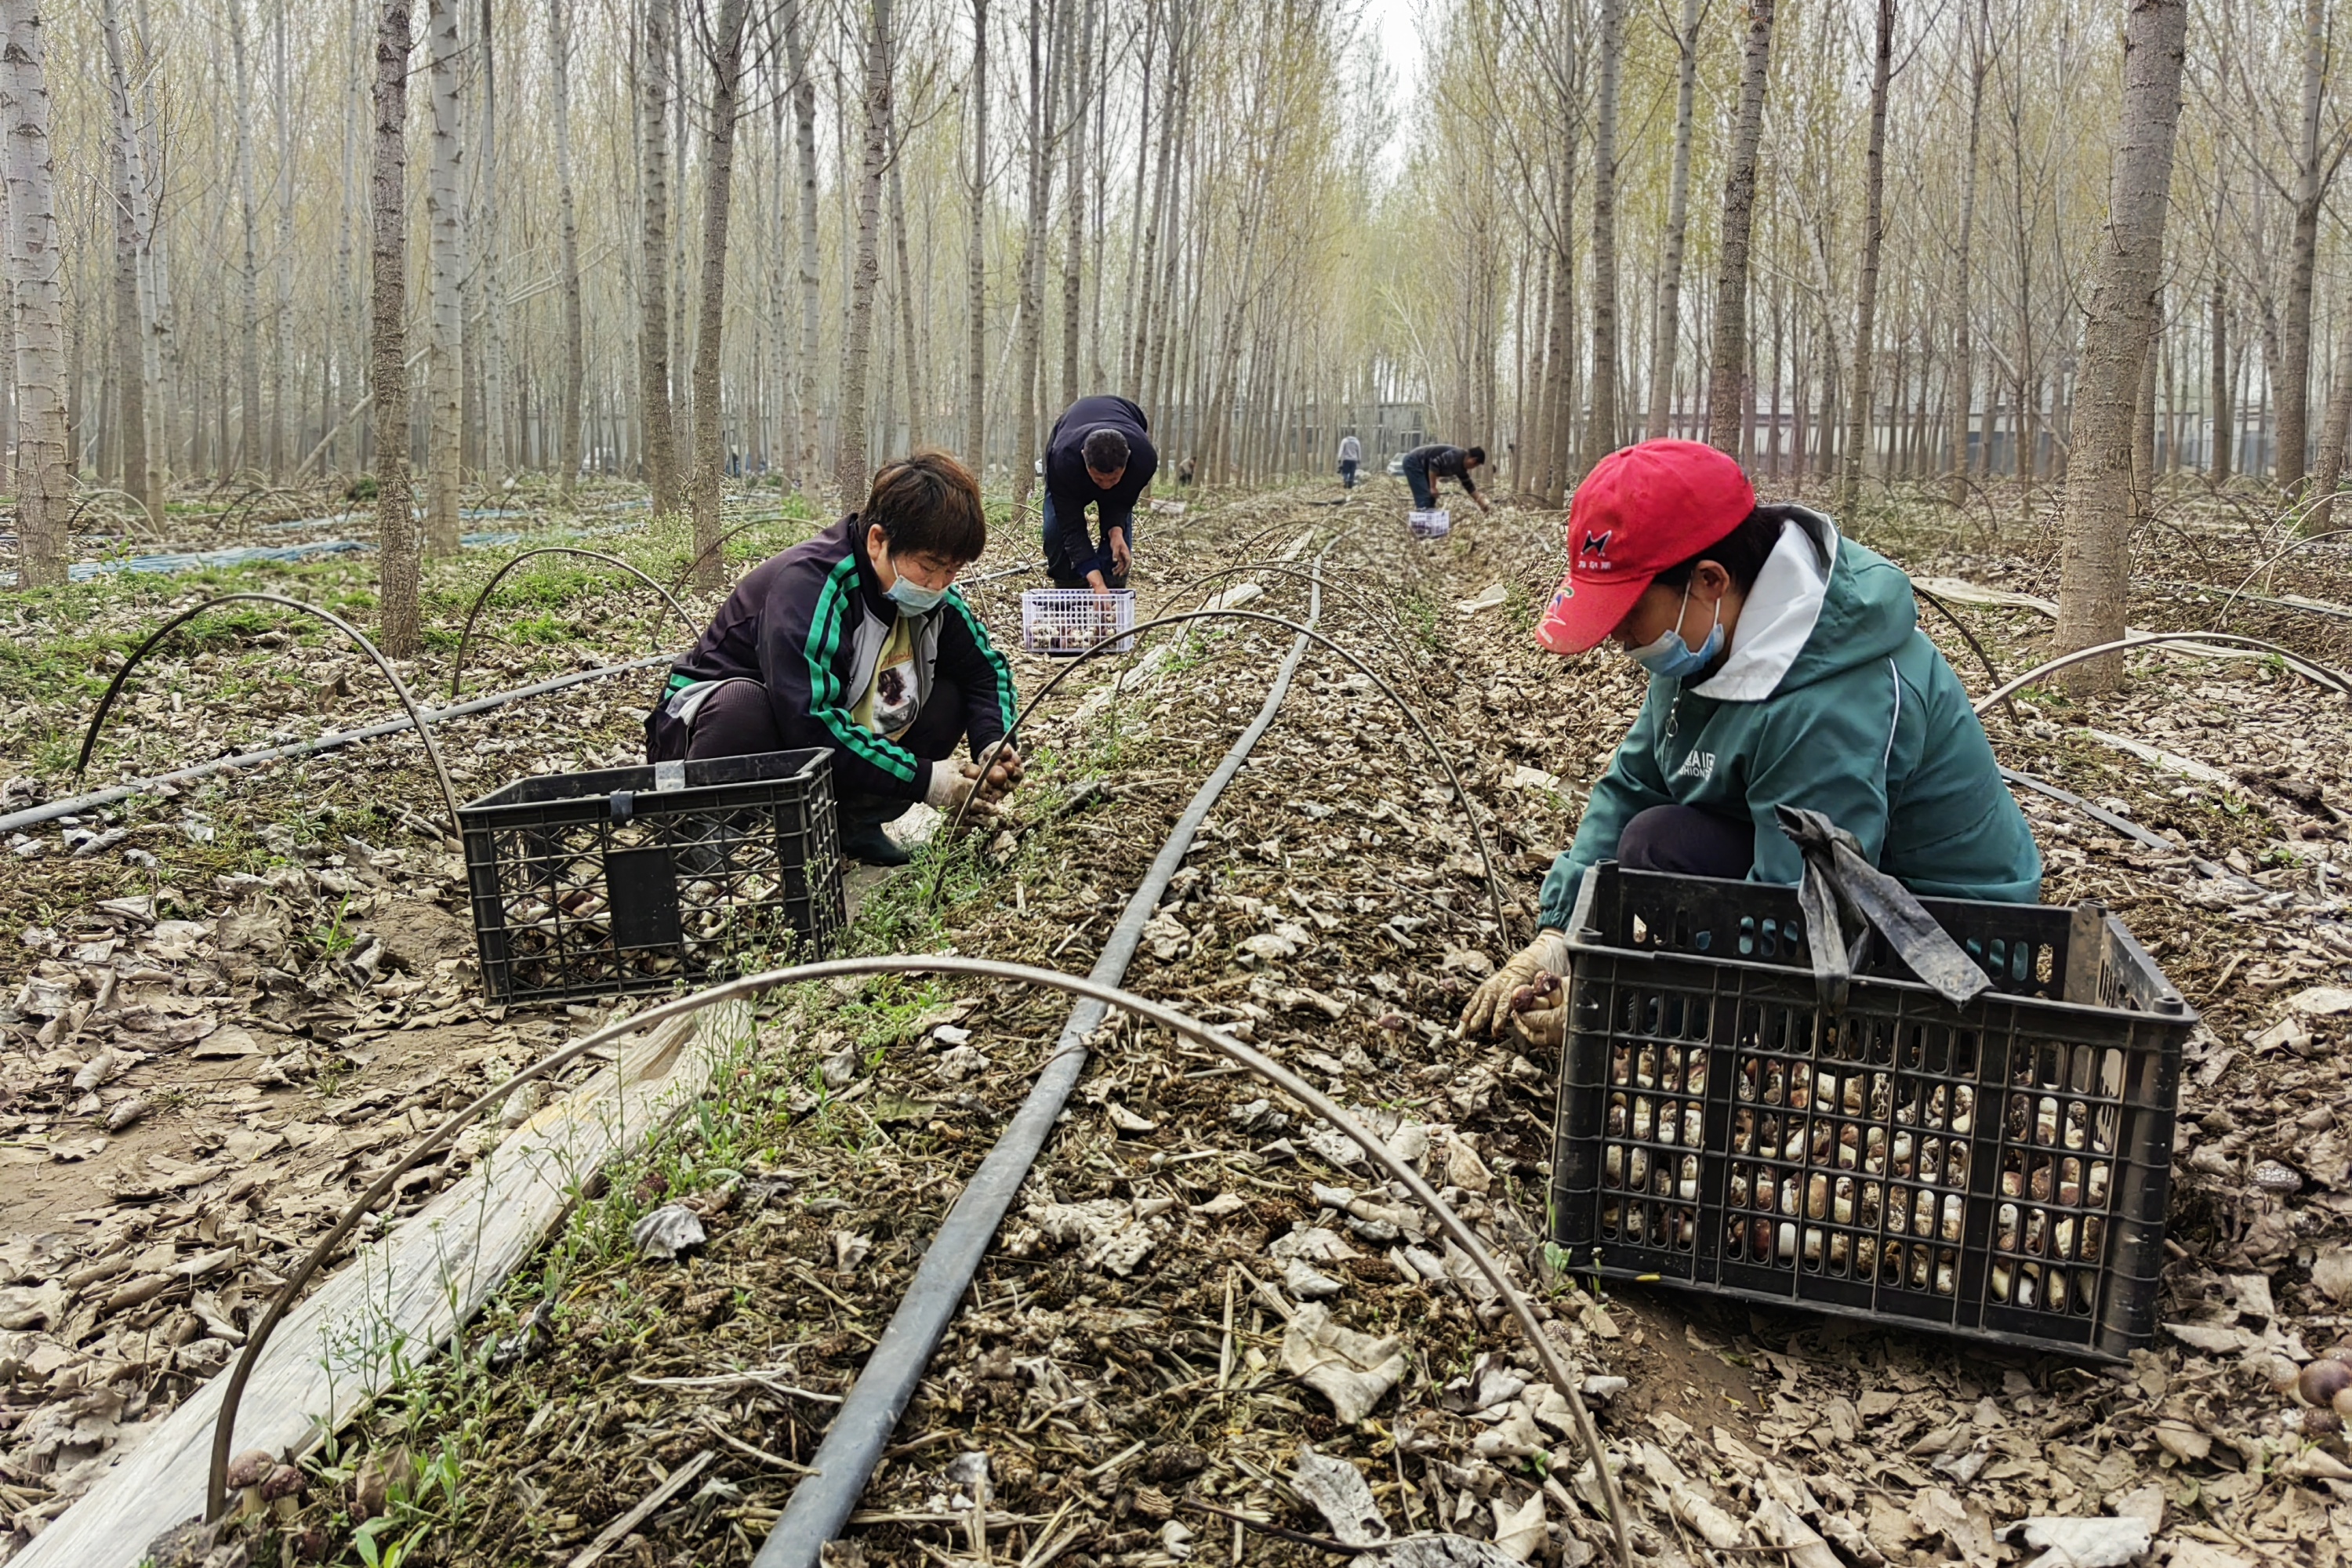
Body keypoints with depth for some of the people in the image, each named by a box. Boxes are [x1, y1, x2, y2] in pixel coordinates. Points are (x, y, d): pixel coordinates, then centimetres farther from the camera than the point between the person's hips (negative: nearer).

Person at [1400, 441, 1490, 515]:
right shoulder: (1457, 456, -21)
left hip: (1421, 465, 11)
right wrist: (1433, 488, -23)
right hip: (1413, 462, -11)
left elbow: (1469, 486, 19)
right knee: (1424, 500, -16)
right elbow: (1434, 465, -28)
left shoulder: (1460, 466, 10)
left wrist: (1482, 504, 22)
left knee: (1430, 498, 12)